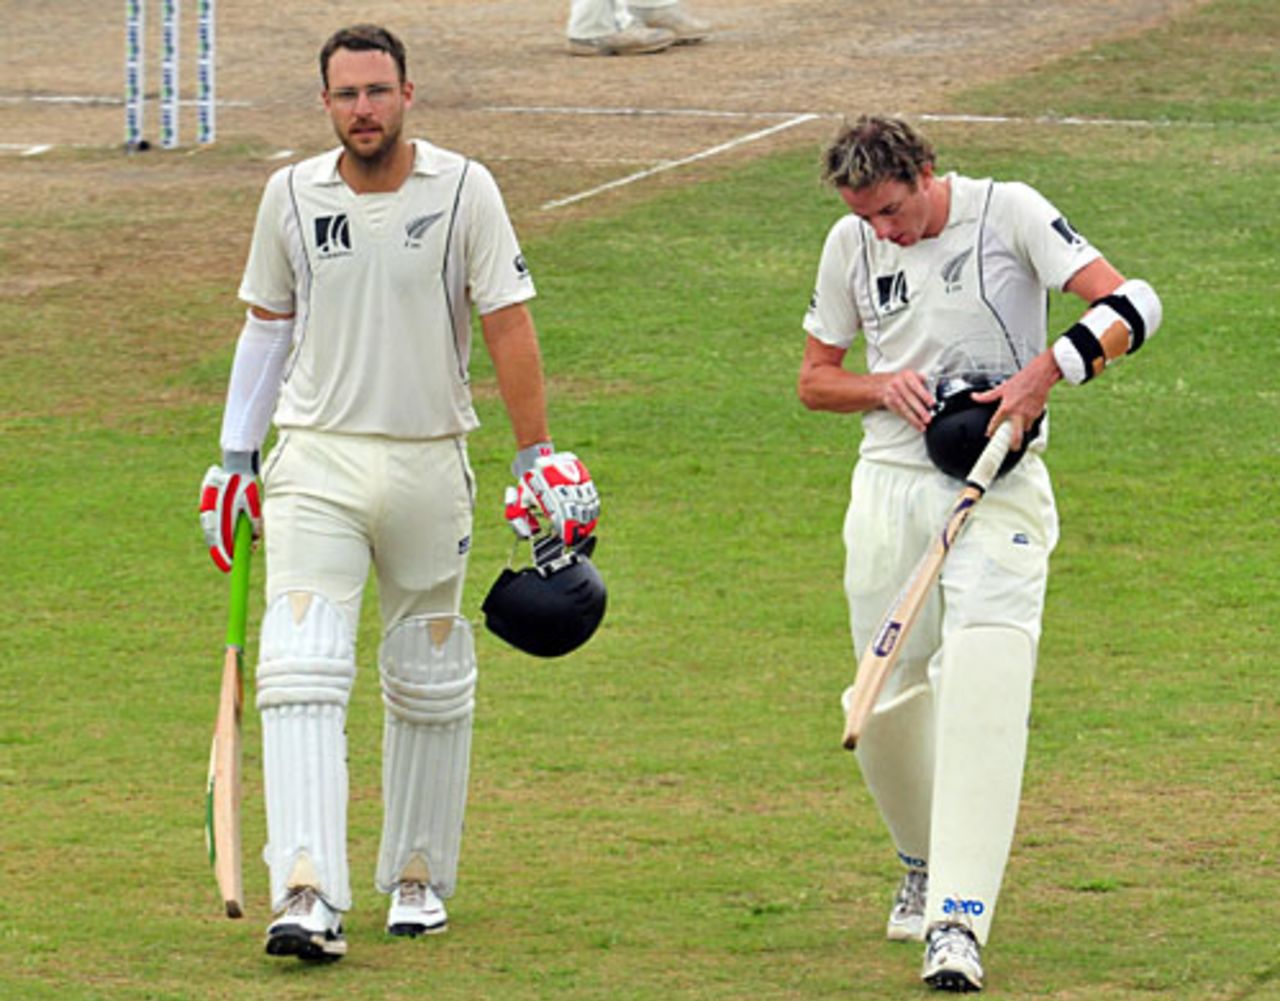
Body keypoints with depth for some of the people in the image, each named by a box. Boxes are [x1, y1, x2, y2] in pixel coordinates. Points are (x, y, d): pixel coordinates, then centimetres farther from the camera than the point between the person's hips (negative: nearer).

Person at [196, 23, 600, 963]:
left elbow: (509, 324, -4)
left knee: (430, 683, 10)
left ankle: (420, 878, 26)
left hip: (430, 462, 0)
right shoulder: (291, 196, 2)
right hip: (316, 462, 0)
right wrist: (235, 456, 12)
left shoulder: (463, 189, -4)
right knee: (301, 673, -15)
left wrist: (539, 457, -9)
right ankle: (308, 896, -23)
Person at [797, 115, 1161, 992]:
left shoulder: (1008, 213, -8)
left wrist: (1044, 372, -29)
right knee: (887, 702, 5)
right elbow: (815, 378, 15)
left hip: (1002, 488, -4)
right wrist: (883, 385, -6)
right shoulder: (851, 246, 5)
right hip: (892, 484, 4)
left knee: (983, 684, -20)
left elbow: (1130, 306, -15)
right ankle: (925, 863, 35)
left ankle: (958, 921, -25)